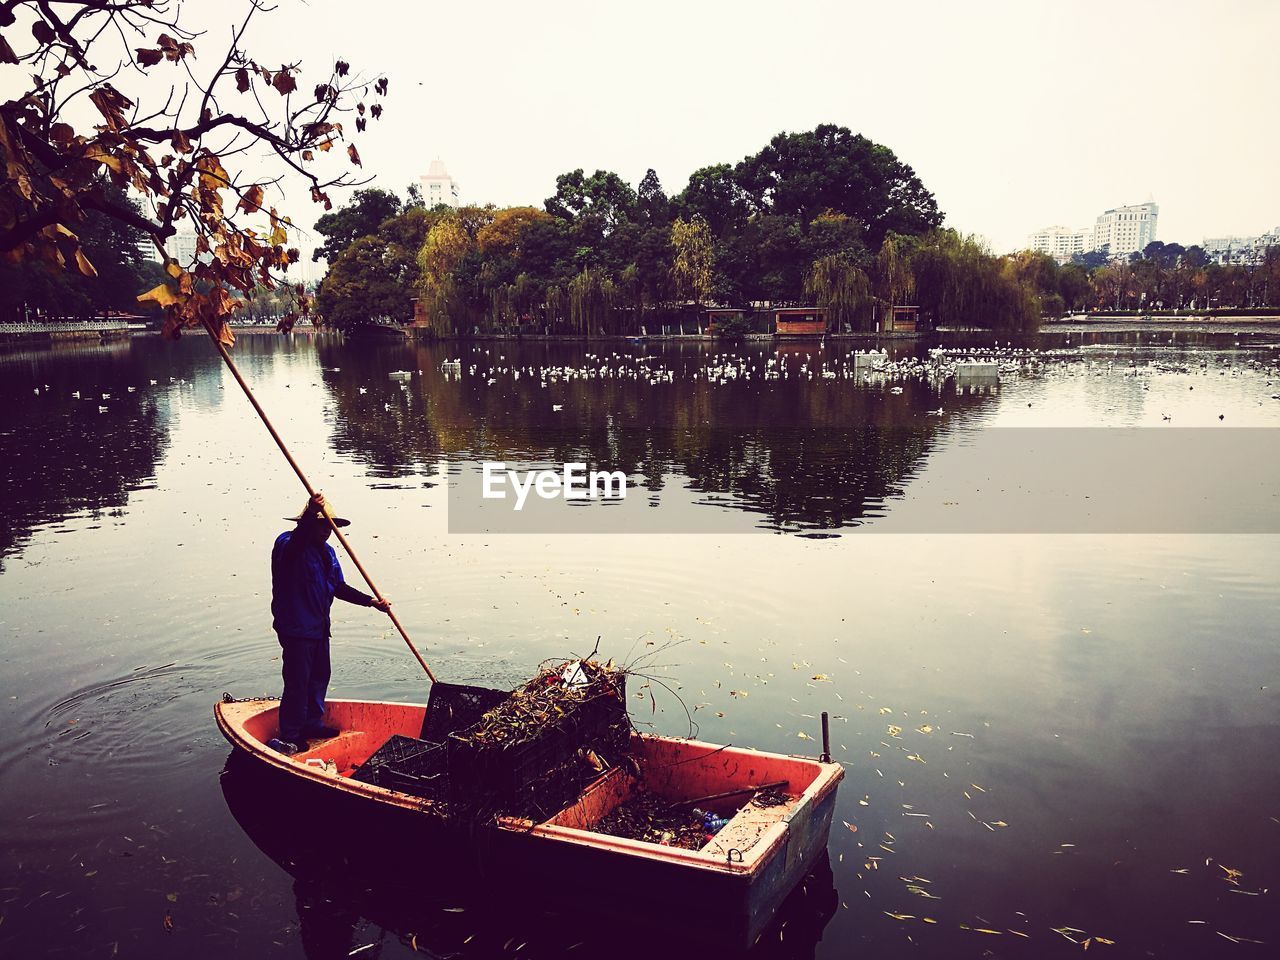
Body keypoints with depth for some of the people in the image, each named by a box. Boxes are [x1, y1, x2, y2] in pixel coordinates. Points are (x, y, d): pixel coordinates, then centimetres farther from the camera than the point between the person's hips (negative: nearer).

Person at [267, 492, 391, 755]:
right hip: (295, 627, -8)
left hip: (319, 627, 8)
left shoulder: (327, 551, 10)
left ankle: (313, 724, 34)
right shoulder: (287, 544, -15)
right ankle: (289, 736, 12)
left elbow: (339, 587, 12)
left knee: (320, 676, 18)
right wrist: (310, 513, -56)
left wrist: (372, 601, 2)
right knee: (297, 682, -1)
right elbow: (291, 545, -42)